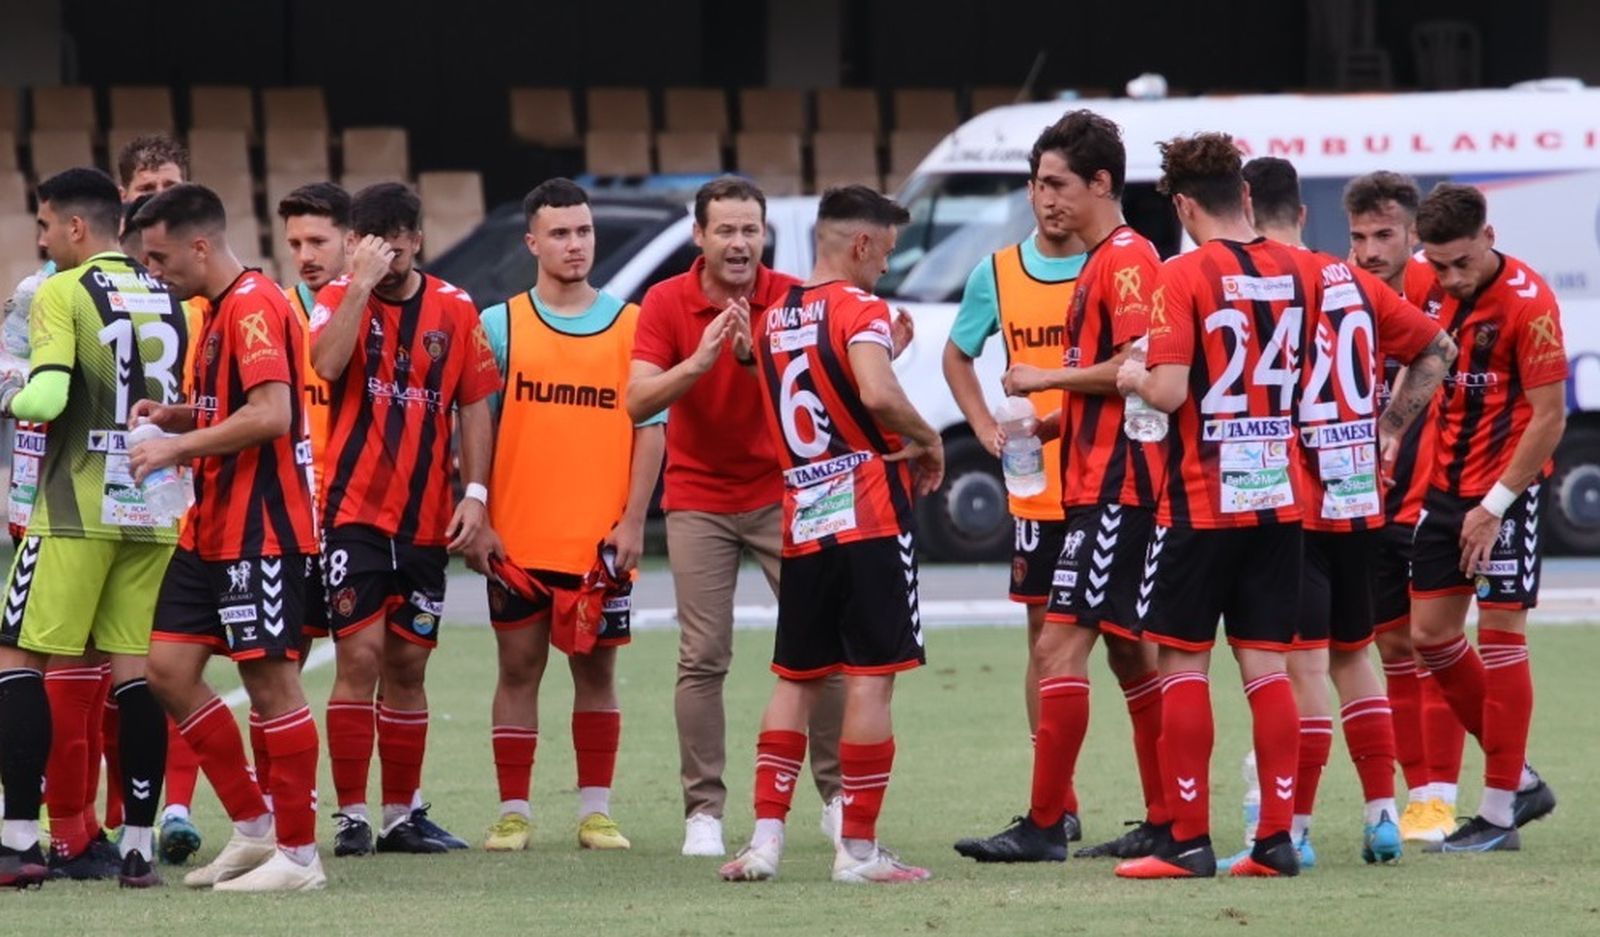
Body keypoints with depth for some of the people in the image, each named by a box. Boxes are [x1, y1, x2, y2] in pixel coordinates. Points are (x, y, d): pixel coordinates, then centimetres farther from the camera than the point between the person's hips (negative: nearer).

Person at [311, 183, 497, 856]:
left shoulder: (455, 310, 6)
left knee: (407, 666, 9)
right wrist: (362, 282, -21)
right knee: (359, 657, -9)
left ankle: (402, 815, 17)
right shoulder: (339, 299, -1)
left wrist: (475, 492, 0)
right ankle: (352, 817, -5)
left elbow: (474, 406, 9)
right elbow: (326, 363, -21)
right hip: (354, 513, -3)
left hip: (425, 520, 3)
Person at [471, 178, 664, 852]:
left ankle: (596, 810, 11)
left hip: (601, 542, 1)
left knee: (596, 669, 5)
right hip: (517, 539, 0)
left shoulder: (631, 325, 5)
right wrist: (478, 521, -5)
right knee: (519, 666, 2)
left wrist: (633, 520, -5)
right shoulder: (499, 325, 3)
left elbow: (650, 428, 4)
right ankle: (513, 812, 7)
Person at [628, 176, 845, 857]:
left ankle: (838, 796, 8)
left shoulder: (794, 298, -6)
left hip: (783, 490, 1)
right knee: (703, 658, -4)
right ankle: (704, 811, 1)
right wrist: (700, 360, -31)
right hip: (699, 500, -1)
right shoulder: (667, 303, -6)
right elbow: (638, 401, -15)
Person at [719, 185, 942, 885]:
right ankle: (859, 848, -3)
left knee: (795, 681, 12)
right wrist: (925, 439, -9)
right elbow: (878, 394, -25)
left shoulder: (770, 321, 13)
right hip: (870, 514, -6)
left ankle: (766, 836, 5)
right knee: (871, 679, -3)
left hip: (801, 524, 6)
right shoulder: (858, 309, -9)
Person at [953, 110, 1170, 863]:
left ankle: (1044, 825, -12)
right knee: (1129, 652, 12)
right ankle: (1164, 822, 16)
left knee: (1062, 644, -12)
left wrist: (1047, 377, -12)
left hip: (1115, 487, -11)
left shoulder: (1127, 259, -12)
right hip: (1101, 483, 11)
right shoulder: (1101, 264, 19)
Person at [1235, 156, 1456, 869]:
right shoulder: (1355, 283, 10)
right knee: (1352, 655, 17)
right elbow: (1436, 348, 20)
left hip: (1295, 505, -7)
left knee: (1305, 664, -7)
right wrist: (1388, 429, 18)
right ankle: (1382, 815, 18)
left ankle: (1294, 829, -6)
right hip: (1362, 498, 7)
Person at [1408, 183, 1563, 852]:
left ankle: (1498, 812, 0)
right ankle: (1519, 780, 19)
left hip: (1507, 489, -8)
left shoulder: (1527, 301, -17)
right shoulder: (1435, 291, 3)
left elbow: (1549, 416, -16)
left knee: (1500, 636, -5)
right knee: (1429, 634, 6)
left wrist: (1495, 505, -17)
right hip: (1447, 485, 8)